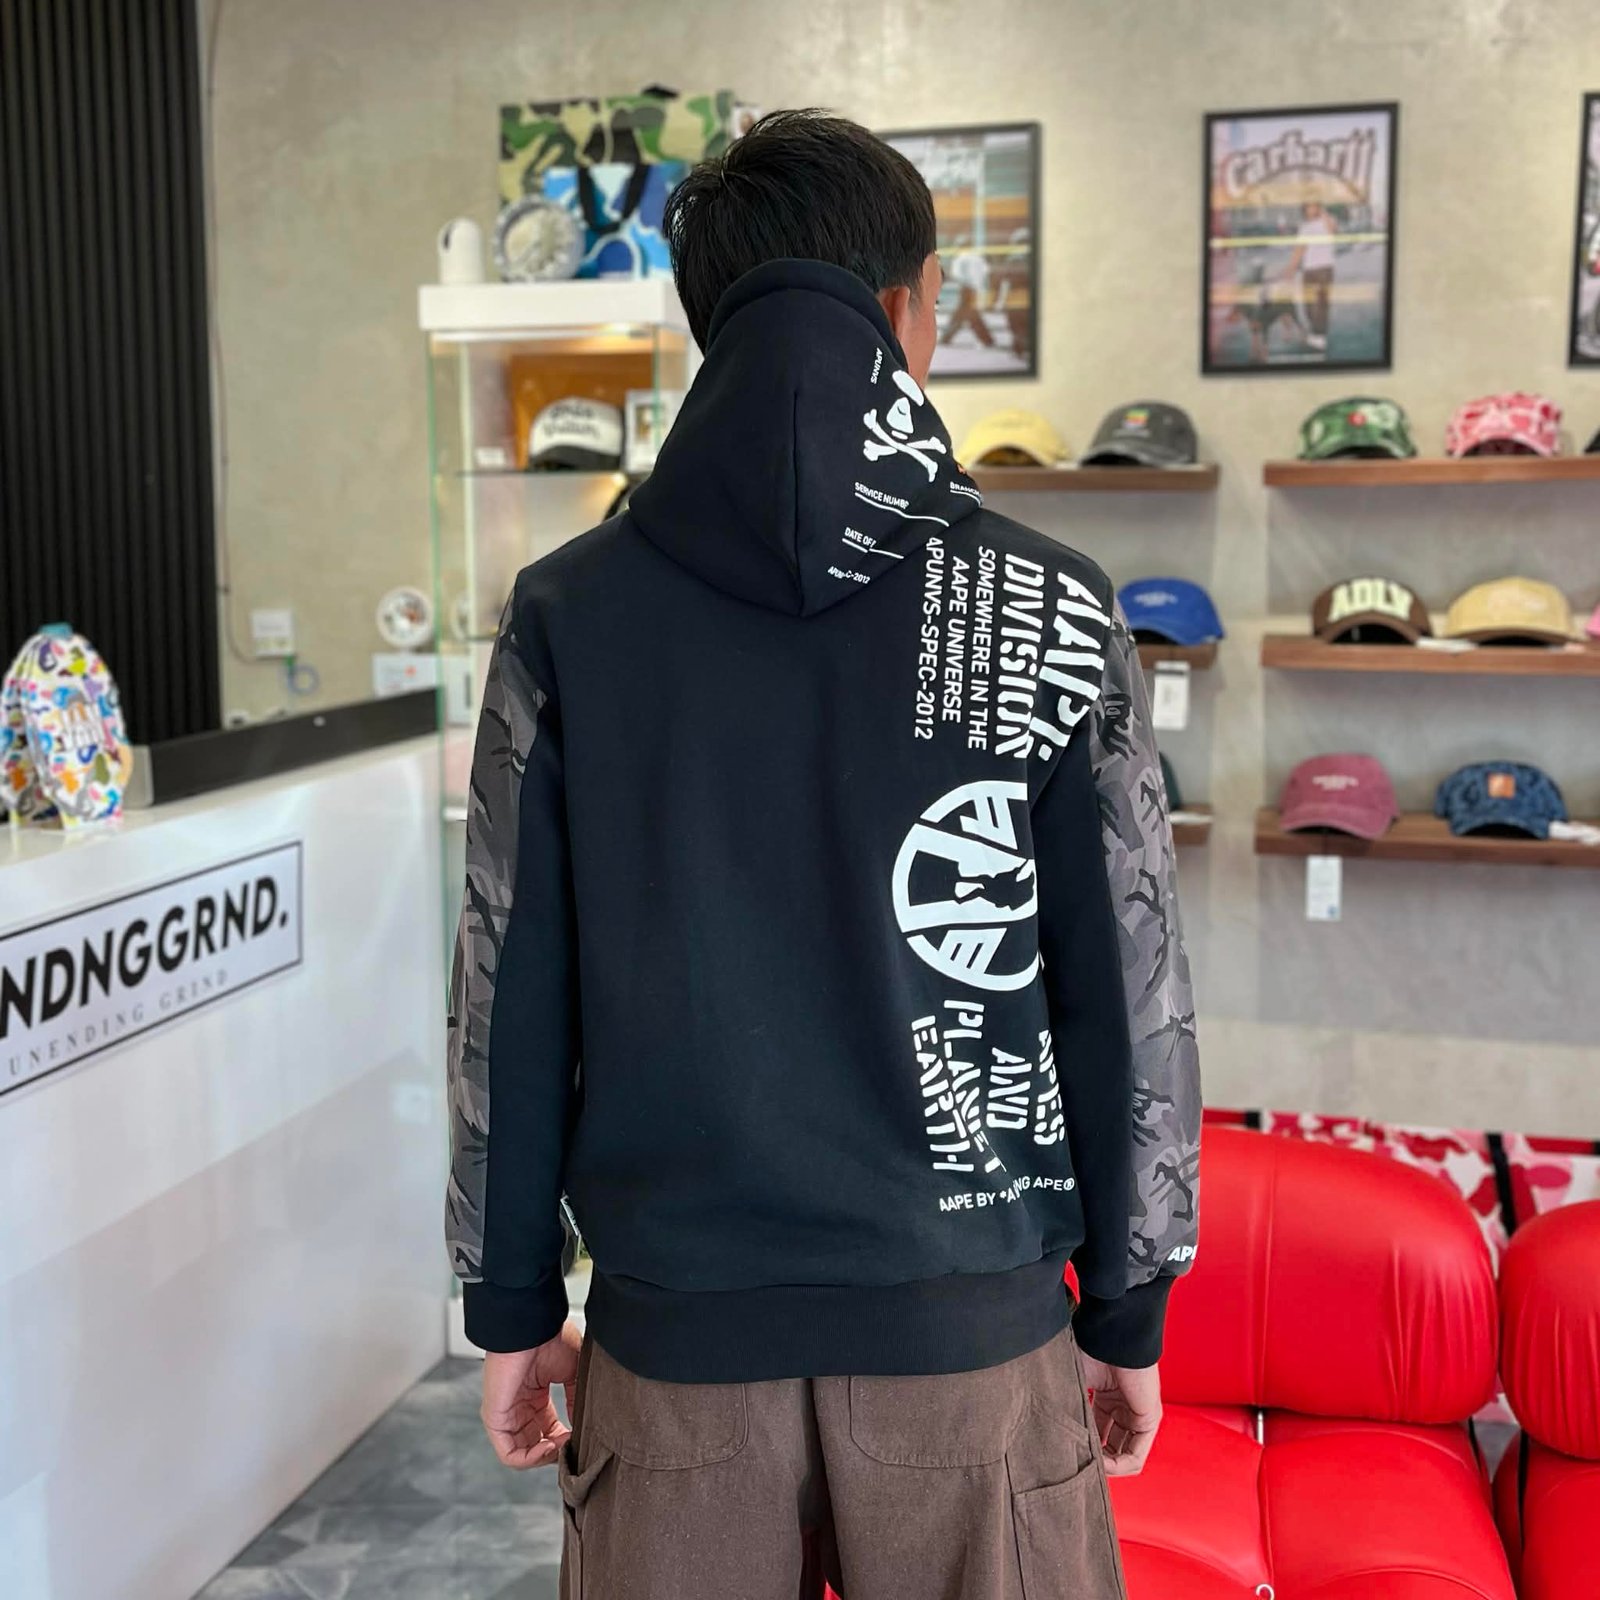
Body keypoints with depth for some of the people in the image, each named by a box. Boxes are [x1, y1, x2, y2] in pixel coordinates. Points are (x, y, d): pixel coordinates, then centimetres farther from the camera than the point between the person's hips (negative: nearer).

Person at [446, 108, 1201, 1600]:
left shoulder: (569, 616, -5)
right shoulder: (1053, 615, -8)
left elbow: (510, 998, -2)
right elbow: (1128, 1001, -5)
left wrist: (513, 1306, 9)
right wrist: (1129, 1310, 8)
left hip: (675, 1331, 1)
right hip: (969, 1326, -1)